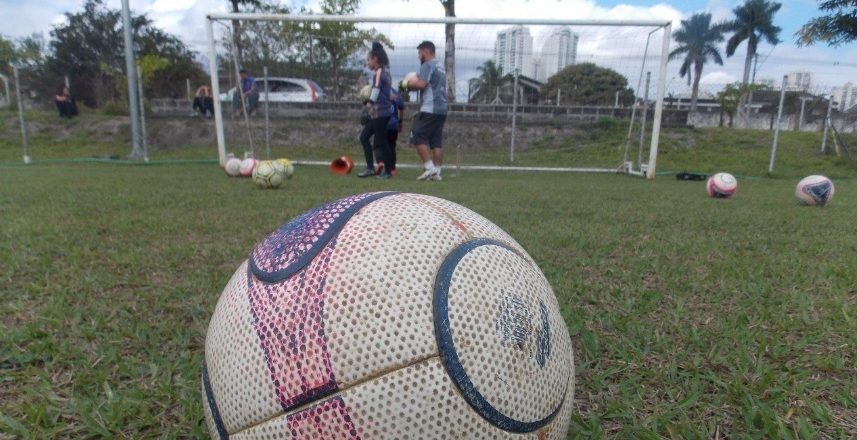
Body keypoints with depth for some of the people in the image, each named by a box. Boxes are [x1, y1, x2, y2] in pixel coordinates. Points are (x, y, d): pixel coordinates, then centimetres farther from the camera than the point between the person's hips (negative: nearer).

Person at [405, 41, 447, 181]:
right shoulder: (440, 65, 21)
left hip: (429, 109, -9)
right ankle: (436, 172, 6)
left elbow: (421, 84, -19)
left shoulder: (427, 65, -7)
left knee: (417, 136, -5)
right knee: (437, 141, 7)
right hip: (441, 109, 9)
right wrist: (415, 84, 15)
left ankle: (429, 167, -10)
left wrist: (411, 83, 0)